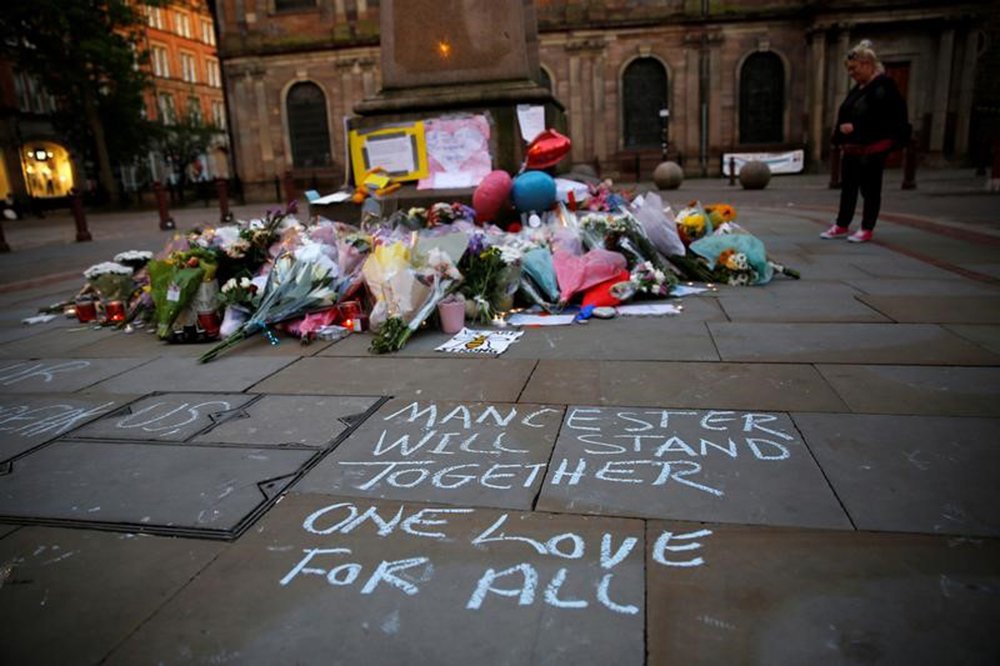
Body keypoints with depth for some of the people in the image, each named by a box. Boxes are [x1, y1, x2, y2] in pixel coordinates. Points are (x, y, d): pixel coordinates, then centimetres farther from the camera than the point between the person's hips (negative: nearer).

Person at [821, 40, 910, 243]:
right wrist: (840, 135, 5)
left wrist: (854, 127, -20)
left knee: (870, 189, 1)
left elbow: (880, 120, -20)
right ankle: (842, 225, 23)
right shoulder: (857, 89, 15)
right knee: (848, 187, 13)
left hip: (872, 148, -9)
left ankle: (867, 229, 9)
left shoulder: (883, 87, -12)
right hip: (852, 148, 9)